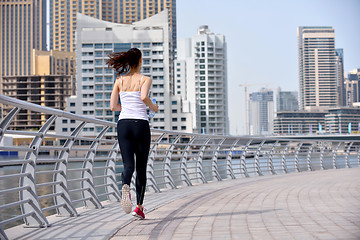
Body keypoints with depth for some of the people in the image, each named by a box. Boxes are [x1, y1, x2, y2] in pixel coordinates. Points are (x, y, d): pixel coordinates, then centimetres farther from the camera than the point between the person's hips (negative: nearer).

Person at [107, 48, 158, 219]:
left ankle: (125, 187, -36)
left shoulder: (119, 80, 10)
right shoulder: (145, 79, -1)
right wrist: (153, 107, -2)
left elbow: (113, 106, 6)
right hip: (140, 124, -2)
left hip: (123, 124, 3)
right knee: (141, 167, 9)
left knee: (128, 165, -2)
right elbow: (143, 97, -21)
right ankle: (139, 207, 11)